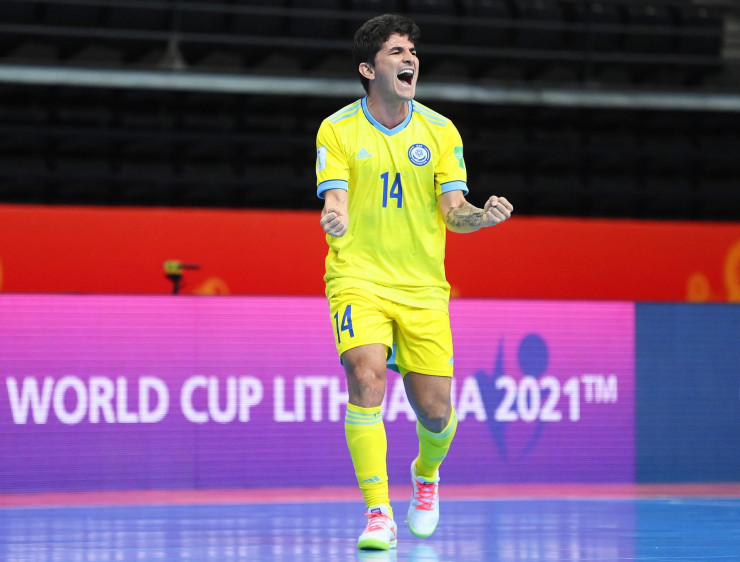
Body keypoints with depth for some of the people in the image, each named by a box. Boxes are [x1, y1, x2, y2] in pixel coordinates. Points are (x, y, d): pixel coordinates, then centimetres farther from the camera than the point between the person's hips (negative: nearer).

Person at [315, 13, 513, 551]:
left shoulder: (440, 131, 5)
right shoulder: (338, 129, -1)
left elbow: (453, 210, 2)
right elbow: (335, 200, -9)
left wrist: (482, 216, -20)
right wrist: (335, 219, -33)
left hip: (423, 287, 2)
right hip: (358, 279, -2)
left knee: (435, 410, -1)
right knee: (366, 377, -26)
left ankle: (426, 473, 36)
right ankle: (378, 511, -19)